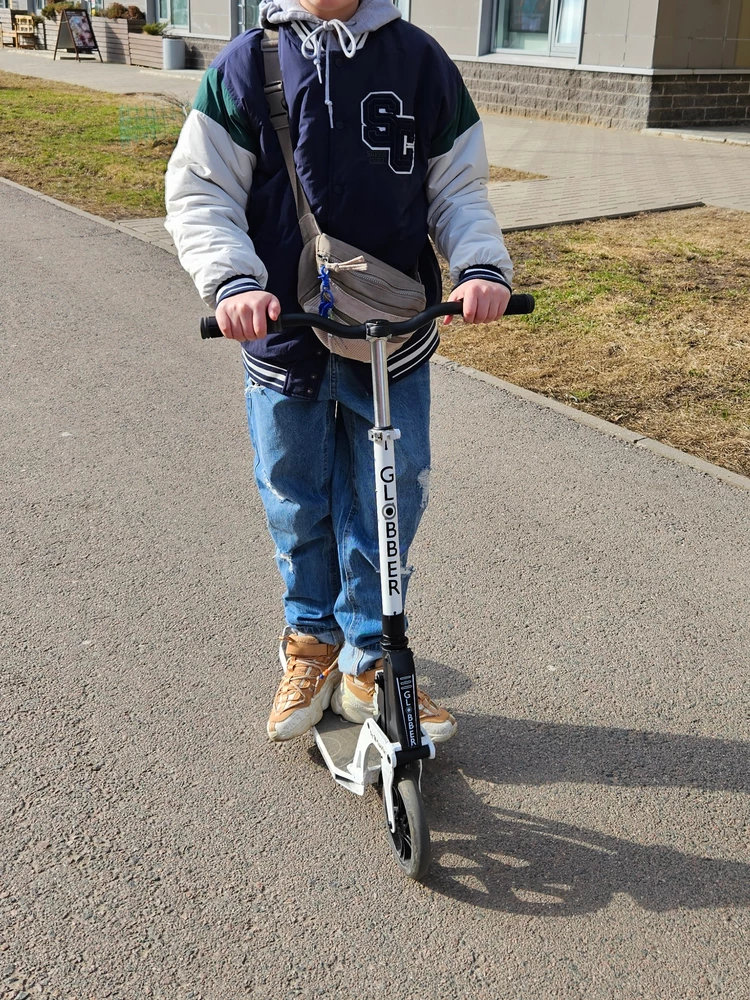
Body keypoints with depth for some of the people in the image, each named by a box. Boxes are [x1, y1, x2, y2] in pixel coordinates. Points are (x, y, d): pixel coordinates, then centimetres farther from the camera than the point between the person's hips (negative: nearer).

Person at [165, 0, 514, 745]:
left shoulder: (421, 61, 2)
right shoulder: (245, 66, -1)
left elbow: (459, 189, 5)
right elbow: (200, 193, -3)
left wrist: (483, 265, -14)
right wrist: (233, 281, -21)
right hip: (285, 339, 0)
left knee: (388, 508, 8)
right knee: (296, 506, 14)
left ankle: (367, 663, 27)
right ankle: (311, 640, 37)